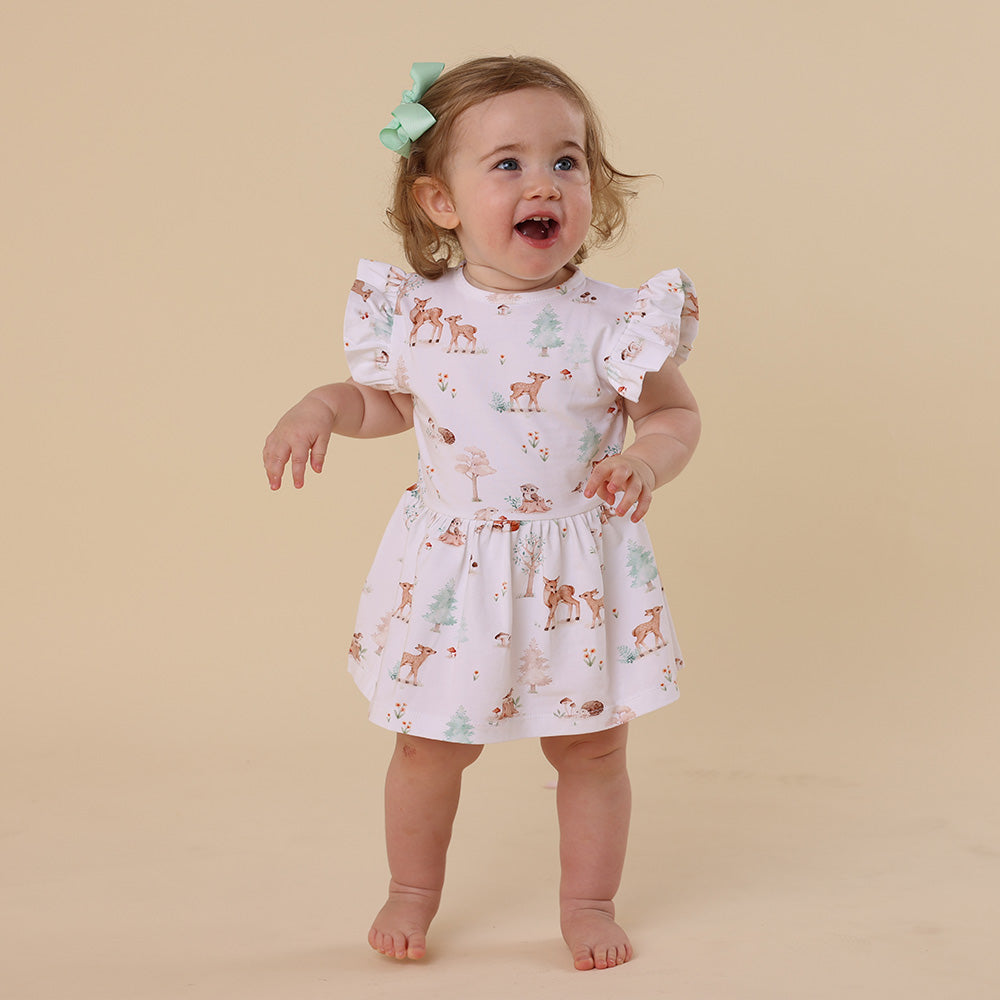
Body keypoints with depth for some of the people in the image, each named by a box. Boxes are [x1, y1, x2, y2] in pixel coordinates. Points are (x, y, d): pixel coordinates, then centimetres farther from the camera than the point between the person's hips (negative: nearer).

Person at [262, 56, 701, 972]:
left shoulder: (612, 321, -12)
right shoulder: (416, 313, -6)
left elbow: (677, 413, -3)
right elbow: (389, 400, 12)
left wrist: (650, 456, -24)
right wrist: (324, 407, -6)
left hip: (580, 573, -1)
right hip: (451, 570, 1)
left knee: (592, 747, 12)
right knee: (429, 747, 14)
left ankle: (589, 902, 34)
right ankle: (413, 891, 38)